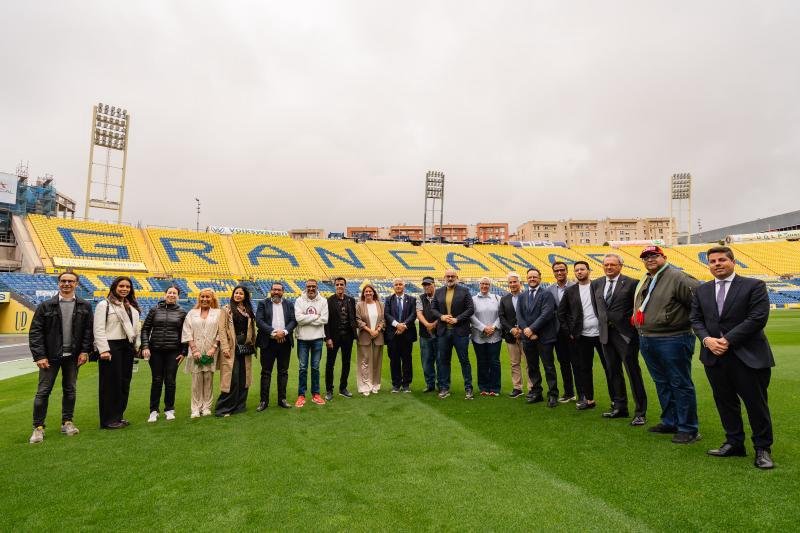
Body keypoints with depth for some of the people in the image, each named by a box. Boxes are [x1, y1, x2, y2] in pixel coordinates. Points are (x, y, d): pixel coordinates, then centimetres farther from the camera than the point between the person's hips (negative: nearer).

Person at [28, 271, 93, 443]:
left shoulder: (85, 306, 4)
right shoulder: (45, 306, -2)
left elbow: (88, 330, 4)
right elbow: (35, 332, -3)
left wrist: (84, 351, -5)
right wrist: (39, 356, -10)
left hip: (72, 356, 2)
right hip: (50, 356, -2)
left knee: (70, 390, 11)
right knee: (43, 391, 2)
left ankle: (67, 422, 24)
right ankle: (38, 427, 13)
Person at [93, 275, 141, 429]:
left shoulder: (132, 307, 17)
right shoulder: (104, 305, -4)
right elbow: (99, 329, -11)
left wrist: (134, 347, 11)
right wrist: (104, 350, -18)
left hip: (127, 347, 7)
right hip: (111, 347, -7)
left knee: (124, 383, 10)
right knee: (110, 383, -2)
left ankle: (118, 416, 21)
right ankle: (108, 420, 7)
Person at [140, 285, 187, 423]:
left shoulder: (182, 312, 4)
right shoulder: (154, 310, 4)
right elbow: (145, 329, 5)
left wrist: (183, 352, 1)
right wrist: (145, 346, -6)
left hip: (173, 351, 0)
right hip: (156, 350, 0)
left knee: (170, 381, 4)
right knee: (157, 381, 4)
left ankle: (169, 409, 18)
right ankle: (154, 410, 16)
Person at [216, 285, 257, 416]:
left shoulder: (249, 311, 14)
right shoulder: (226, 310, 0)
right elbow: (222, 329, -7)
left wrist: (253, 345, 8)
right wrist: (225, 348, -14)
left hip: (245, 347, 5)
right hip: (232, 348, -5)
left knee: (243, 378, 7)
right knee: (231, 378, -7)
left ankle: (240, 405, 17)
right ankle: (223, 408, 2)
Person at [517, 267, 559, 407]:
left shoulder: (547, 295, -3)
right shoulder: (522, 297, 12)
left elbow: (546, 314, -14)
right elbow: (519, 316, 5)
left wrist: (532, 329, -17)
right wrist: (526, 330, -10)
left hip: (544, 337, -5)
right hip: (528, 338, 5)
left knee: (549, 367, 1)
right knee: (532, 367, 12)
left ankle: (553, 395, 9)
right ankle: (536, 393, 23)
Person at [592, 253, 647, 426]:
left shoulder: (630, 283, -7)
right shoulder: (596, 284, 9)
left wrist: (631, 320, -7)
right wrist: (602, 320, 11)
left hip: (625, 333, -6)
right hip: (606, 333, 6)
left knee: (633, 372, -1)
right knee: (613, 371, 13)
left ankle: (640, 412, 9)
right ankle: (619, 407, 26)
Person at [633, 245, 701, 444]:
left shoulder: (677, 278, -12)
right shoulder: (644, 282, 15)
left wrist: (689, 322, -11)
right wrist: (636, 318, 17)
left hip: (672, 341, -8)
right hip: (646, 341, 9)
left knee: (680, 385, 1)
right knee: (662, 383, 18)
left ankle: (688, 429, 12)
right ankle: (669, 422, 31)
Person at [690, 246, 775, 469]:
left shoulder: (754, 286, -3)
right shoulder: (702, 290, 12)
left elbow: (758, 318, -12)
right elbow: (695, 319, 9)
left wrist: (728, 339, -16)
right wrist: (707, 339, -10)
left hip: (748, 356, -4)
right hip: (714, 357, 4)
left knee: (756, 402, 4)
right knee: (725, 401, 12)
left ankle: (763, 448, 20)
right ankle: (734, 442, 27)